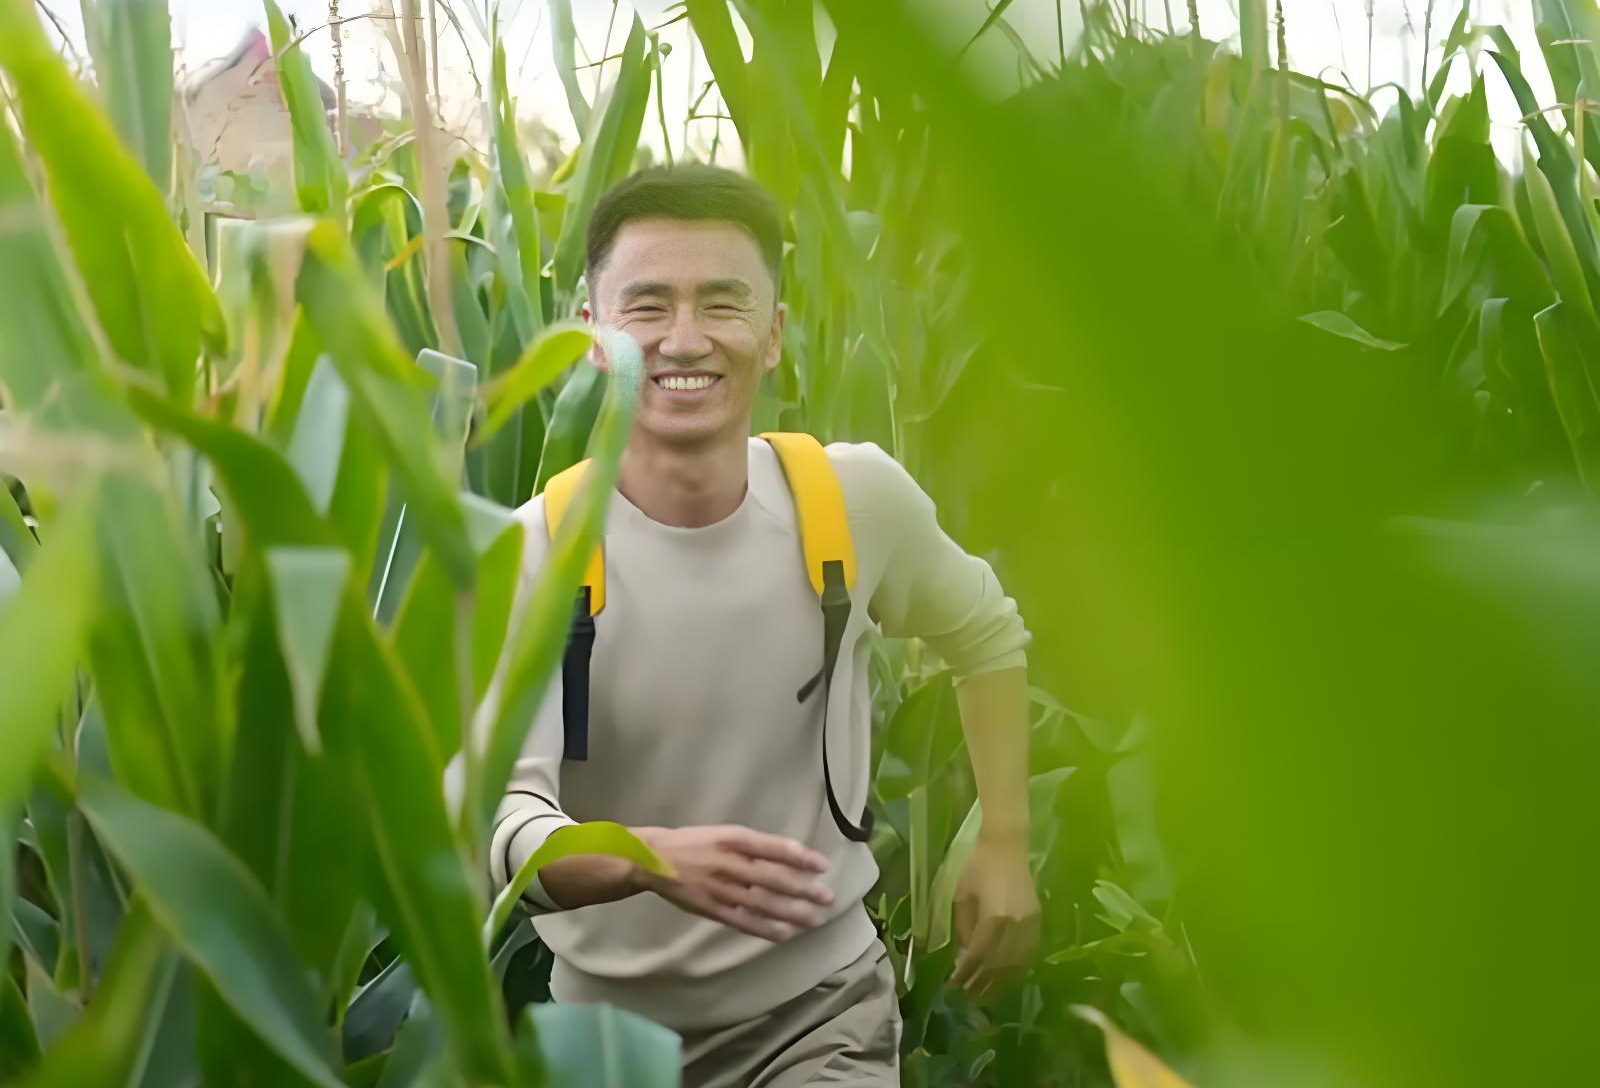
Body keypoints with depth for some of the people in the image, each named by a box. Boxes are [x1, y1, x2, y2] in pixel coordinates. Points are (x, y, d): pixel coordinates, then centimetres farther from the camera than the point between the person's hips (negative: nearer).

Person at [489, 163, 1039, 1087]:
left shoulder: (858, 499, -10)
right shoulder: (525, 558, -17)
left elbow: (986, 634, 9)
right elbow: (498, 824, -25)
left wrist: (1006, 846, 3)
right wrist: (653, 858, -44)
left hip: (821, 1001, 1)